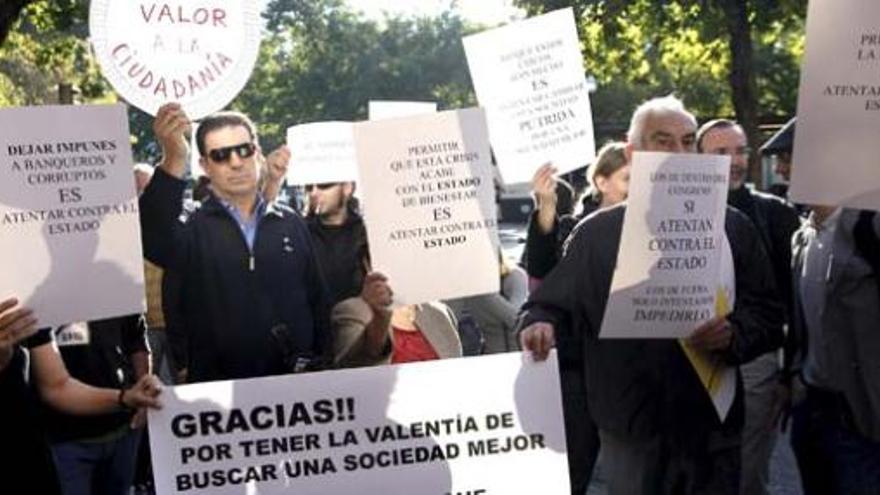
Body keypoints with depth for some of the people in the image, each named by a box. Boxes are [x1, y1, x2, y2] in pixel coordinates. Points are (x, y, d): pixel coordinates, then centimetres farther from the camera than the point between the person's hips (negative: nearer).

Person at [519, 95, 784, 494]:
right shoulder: (595, 232, 6)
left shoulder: (731, 228, 7)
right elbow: (549, 302, 9)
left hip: (712, 433, 1)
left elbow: (768, 315, 5)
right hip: (631, 437, 0)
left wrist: (734, 333, -16)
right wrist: (539, 325, -14)